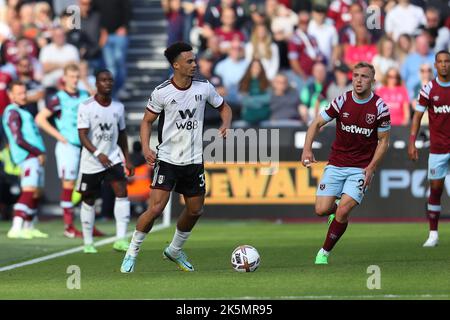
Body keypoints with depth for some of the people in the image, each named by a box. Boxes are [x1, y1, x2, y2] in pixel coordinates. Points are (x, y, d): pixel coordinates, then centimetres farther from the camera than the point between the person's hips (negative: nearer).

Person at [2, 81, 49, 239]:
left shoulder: (21, 112, 21)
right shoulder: (13, 113, -10)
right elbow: (19, 140, -17)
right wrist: (39, 153, -12)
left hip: (35, 156, 10)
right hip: (29, 156, -10)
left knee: (35, 194, 14)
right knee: (29, 191, -20)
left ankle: (29, 228, 23)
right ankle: (16, 229, -29)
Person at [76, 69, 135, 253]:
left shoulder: (118, 107, 5)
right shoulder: (86, 107, -10)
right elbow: (82, 136, -17)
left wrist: (127, 160, 13)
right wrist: (98, 154, -30)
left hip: (113, 158, 3)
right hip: (91, 162, -3)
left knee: (122, 191, -18)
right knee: (88, 200, 8)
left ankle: (120, 239, -21)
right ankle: (88, 243, 22)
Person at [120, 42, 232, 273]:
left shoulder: (204, 88, -2)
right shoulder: (161, 93, -11)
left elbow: (224, 107, 13)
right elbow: (147, 121, 0)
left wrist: (225, 125, -8)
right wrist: (146, 148, -15)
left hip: (194, 160, 4)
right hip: (167, 159, -4)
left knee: (195, 210, 11)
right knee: (156, 208, -16)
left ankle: (175, 250, 34)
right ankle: (132, 252, 1)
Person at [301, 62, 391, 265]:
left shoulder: (379, 107, -8)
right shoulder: (342, 101, -6)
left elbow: (383, 141, 0)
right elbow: (317, 124, 0)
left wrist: (371, 168, -10)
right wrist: (307, 149, -16)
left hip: (361, 169, -2)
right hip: (336, 165, 2)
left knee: (342, 212, -16)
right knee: (322, 209, -7)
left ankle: (324, 253, 3)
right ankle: (334, 207, 31)